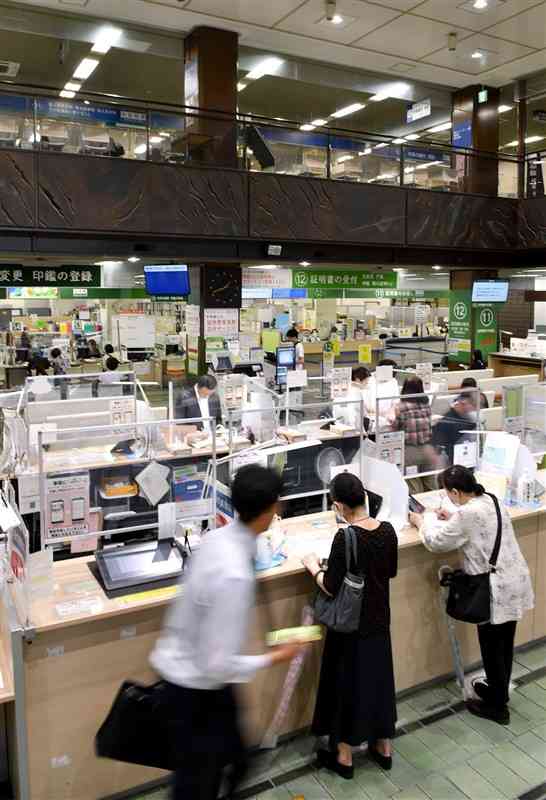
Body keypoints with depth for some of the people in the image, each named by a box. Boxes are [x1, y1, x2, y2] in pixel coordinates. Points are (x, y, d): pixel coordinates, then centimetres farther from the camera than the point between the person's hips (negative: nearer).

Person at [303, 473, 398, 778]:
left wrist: (314, 567, -3)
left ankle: (344, 756, 28)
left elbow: (331, 588, -19)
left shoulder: (345, 538, -26)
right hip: (379, 620, 6)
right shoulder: (388, 530, -8)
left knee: (346, 684, 12)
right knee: (378, 678, 21)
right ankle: (384, 747, 37)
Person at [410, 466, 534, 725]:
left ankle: (497, 706, 25)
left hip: (497, 590, -9)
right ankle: (499, 690, 42)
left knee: (492, 647, 9)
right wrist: (453, 520, 14)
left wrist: (421, 522, 4)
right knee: (504, 643, 24)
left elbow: (437, 542, -13)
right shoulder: (491, 501, 3)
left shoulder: (468, 513, -24)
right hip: (515, 582, 9)